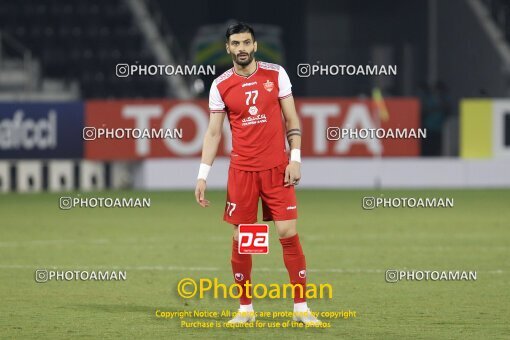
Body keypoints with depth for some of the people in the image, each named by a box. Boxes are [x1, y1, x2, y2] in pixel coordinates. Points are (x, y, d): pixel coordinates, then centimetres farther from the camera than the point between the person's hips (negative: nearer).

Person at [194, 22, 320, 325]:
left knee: (289, 233, -6)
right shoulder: (221, 86, 2)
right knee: (241, 240, 1)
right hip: (241, 169, 1)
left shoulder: (275, 74, 1)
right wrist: (203, 176, 0)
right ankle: (246, 309, 13)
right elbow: (213, 133, 6)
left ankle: (301, 308, 0)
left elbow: (291, 118, 4)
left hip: (277, 167, -1)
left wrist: (295, 159, -5)